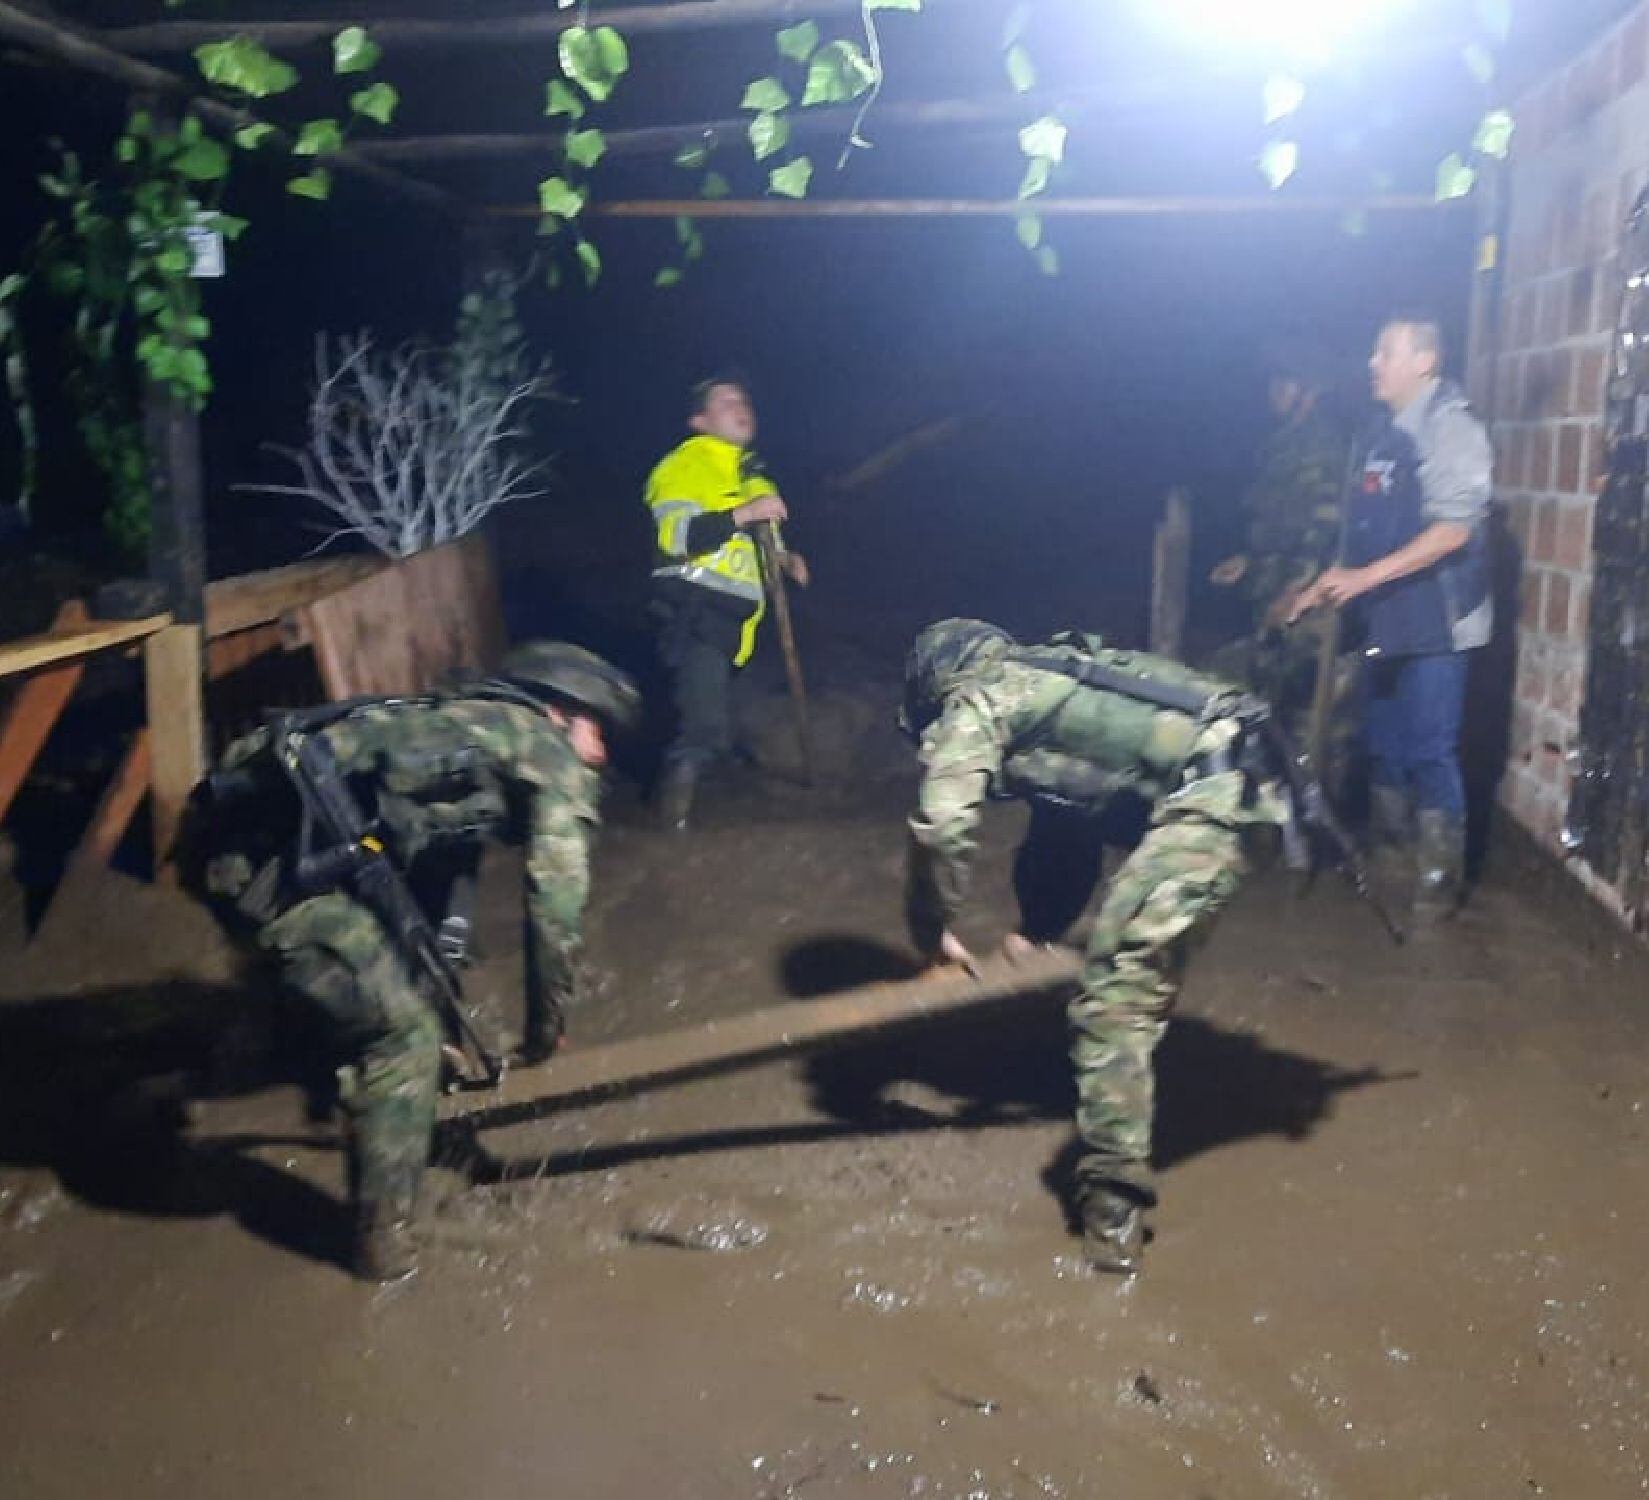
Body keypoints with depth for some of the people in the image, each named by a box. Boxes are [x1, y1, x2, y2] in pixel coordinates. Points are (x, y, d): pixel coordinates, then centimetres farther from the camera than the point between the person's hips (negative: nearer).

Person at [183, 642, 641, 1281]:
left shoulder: (463, 726, 32)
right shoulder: (550, 752, 8)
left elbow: (433, 875, 39)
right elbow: (555, 905, 2)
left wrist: (437, 988, 45)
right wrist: (546, 1027, 15)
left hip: (231, 825, 9)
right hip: (272, 851, -9)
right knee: (403, 1032, 1)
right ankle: (383, 1234, 12)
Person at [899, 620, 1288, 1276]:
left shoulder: (976, 701, 4)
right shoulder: (1046, 683, 31)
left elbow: (941, 825, -10)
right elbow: (1067, 826, 33)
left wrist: (932, 931, 4)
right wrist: (1038, 929, 29)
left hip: (1205, 795, -10)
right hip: (1239, 769, 10)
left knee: (1116, 994, -9)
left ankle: (1114, 1201, -11)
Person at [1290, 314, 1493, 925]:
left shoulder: (1450, 427, -11)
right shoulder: (1389, 436, 15)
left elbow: (1454, 529, -20)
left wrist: (1365, 577, -23)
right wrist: (1328, 585, 14)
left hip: (1435, 622, -8)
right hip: (1389, 622, 8)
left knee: (1430, 752, -5)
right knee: (1384, 744, 15)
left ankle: (1439, 880, 4)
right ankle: (1391, 856, 29)